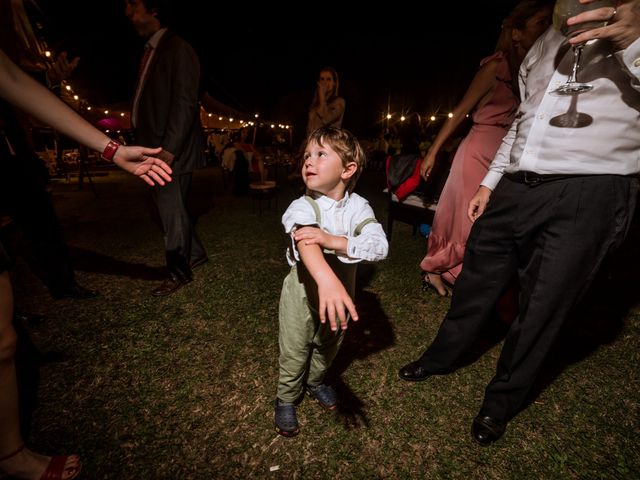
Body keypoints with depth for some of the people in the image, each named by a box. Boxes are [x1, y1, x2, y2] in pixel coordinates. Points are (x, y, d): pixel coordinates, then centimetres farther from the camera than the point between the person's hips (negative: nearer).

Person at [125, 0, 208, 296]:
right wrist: (143, 147, 10)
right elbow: (148, 104, 16)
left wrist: (168, 148, -20)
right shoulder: (149, 52, 19)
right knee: (170, 208, 14)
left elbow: (185, 103, -15)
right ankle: (195, 254, 31)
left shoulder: (178, 49, -6)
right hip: (154, 149, 8)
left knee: (172, 211, -1)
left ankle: (179, 272, 13)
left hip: (171, 150, -8)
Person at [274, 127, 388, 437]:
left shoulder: (358, 206, -14)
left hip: (340, 290, 4)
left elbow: (380, 246, -28)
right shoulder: (303, 207, -25)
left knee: (329, 347, 26)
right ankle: (286, 399, 44)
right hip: (304, 293, -3)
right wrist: (327, 279, -67)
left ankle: (315, 382, 57)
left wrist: (334, 241, -42)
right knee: (294, 353, 14)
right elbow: (306, 244, -47)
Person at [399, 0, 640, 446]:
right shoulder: (552, 36, 21)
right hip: (514, 187, 6)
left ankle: (500, 403, 29)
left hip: (588, 195, -5)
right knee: (475, 284, 14)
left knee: (542, 307, 6)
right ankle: (439, 359, 37)